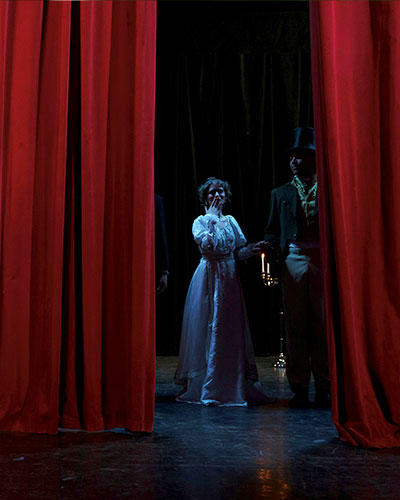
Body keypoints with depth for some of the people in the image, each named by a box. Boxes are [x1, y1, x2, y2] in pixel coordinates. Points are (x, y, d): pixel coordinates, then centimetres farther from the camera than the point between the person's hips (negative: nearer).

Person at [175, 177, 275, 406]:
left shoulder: (230, 220, 14)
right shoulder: (201, 221, 3)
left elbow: (237, 252, 14)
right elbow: (207, 245, -17)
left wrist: (251, 249, -4)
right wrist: (211, 218, -10)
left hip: (229, 278, 4)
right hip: (209, 278, -3)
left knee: (231, 331, 3)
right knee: (208, 329, -3)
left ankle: (233, 386, 12)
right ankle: (206, 388, 5)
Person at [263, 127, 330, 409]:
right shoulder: (281, 193, 18)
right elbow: (274, 230, 13)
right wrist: (269, 244, -6)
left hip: (323, 259, -1)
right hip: (294, 260, 1)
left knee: (323, 325, 1)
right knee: (295, 326, 1)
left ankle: (324, 387, 12)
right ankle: (299, 388, 10)